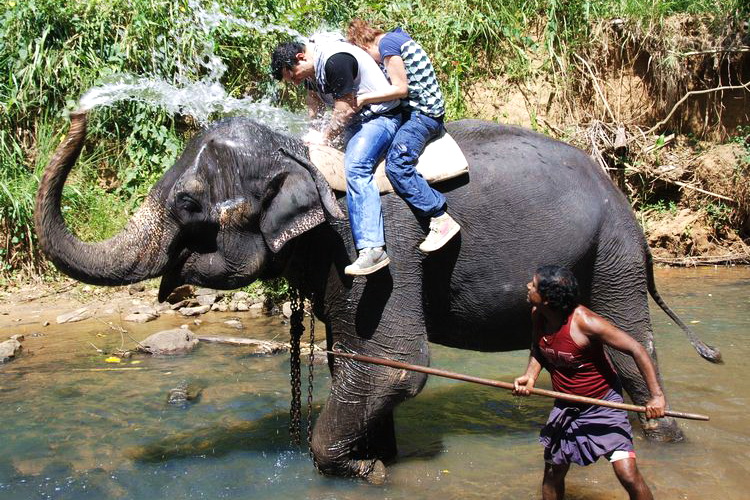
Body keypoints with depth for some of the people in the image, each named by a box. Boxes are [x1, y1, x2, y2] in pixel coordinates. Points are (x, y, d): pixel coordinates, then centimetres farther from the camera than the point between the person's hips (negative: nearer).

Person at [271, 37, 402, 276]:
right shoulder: (312, 62, 6)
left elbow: (345, 110, -21)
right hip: (354, 119, 12)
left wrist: (324, 138, -11)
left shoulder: (335, 61, -25)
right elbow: (315, 99, 20)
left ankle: (372, 249, -35)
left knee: (355, 166, -27)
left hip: (380, 116, -12)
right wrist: (308, 131, 10)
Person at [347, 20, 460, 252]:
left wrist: (363, 99, -13)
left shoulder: (387, 43, -12)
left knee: (397, 165, -24)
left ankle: (442, 220, -24)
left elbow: (400, 89, -18)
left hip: (422, 114, -11)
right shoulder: (395, 37, 18)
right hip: (414, 110, 11)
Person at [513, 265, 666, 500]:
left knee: (628, 476, -15)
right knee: (553, 473, 16)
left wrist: (656, 395, -29)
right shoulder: (537, 315, -9)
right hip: (565, 407, 6)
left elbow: (636, 349, -25)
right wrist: (530, 376, -10)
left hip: (604, 404, -6)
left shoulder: (584, 322, -28)